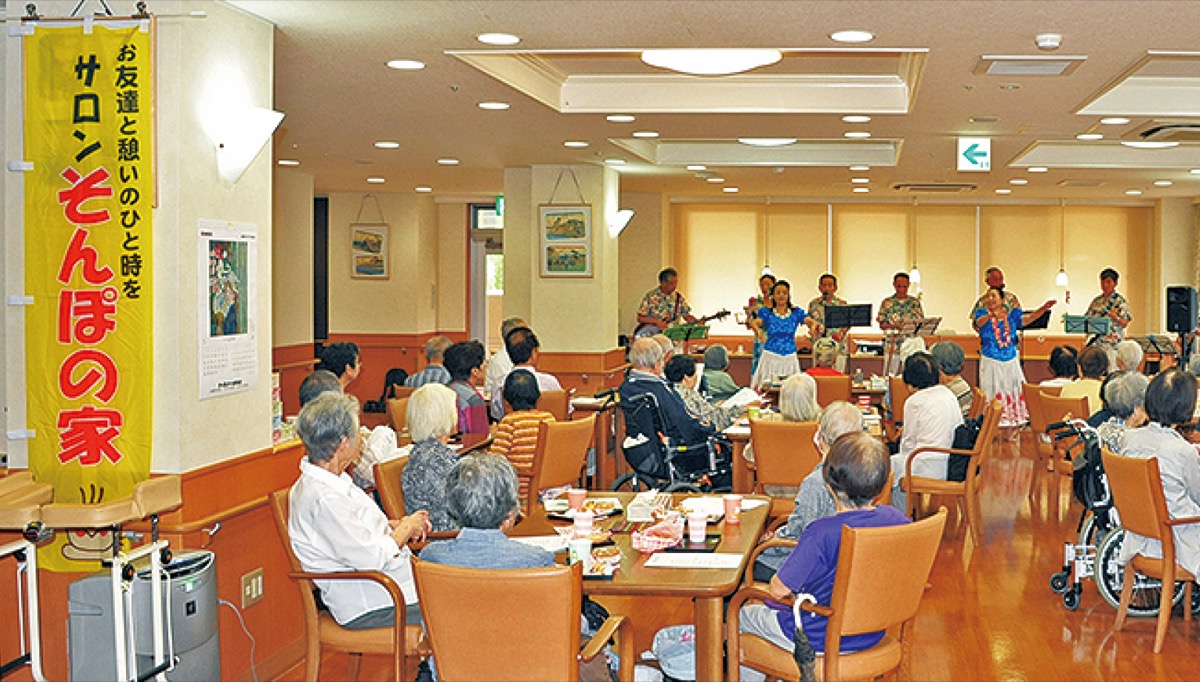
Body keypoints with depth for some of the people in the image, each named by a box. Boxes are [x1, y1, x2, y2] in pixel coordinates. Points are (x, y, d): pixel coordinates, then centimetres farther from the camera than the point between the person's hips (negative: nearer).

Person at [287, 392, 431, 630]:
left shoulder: (336, 480, 7)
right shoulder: (321, 499, -24)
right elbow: (373, 559, -23)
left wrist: (395, 525, 4)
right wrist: (405, 528, -7)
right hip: (367, 608, -10)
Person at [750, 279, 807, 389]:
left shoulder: (796, 313, 8)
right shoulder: (767, 313, 4)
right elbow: (755, 323, -14)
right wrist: (758, 331, -37)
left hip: (789, 357, 1)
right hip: (770, 357, -1)